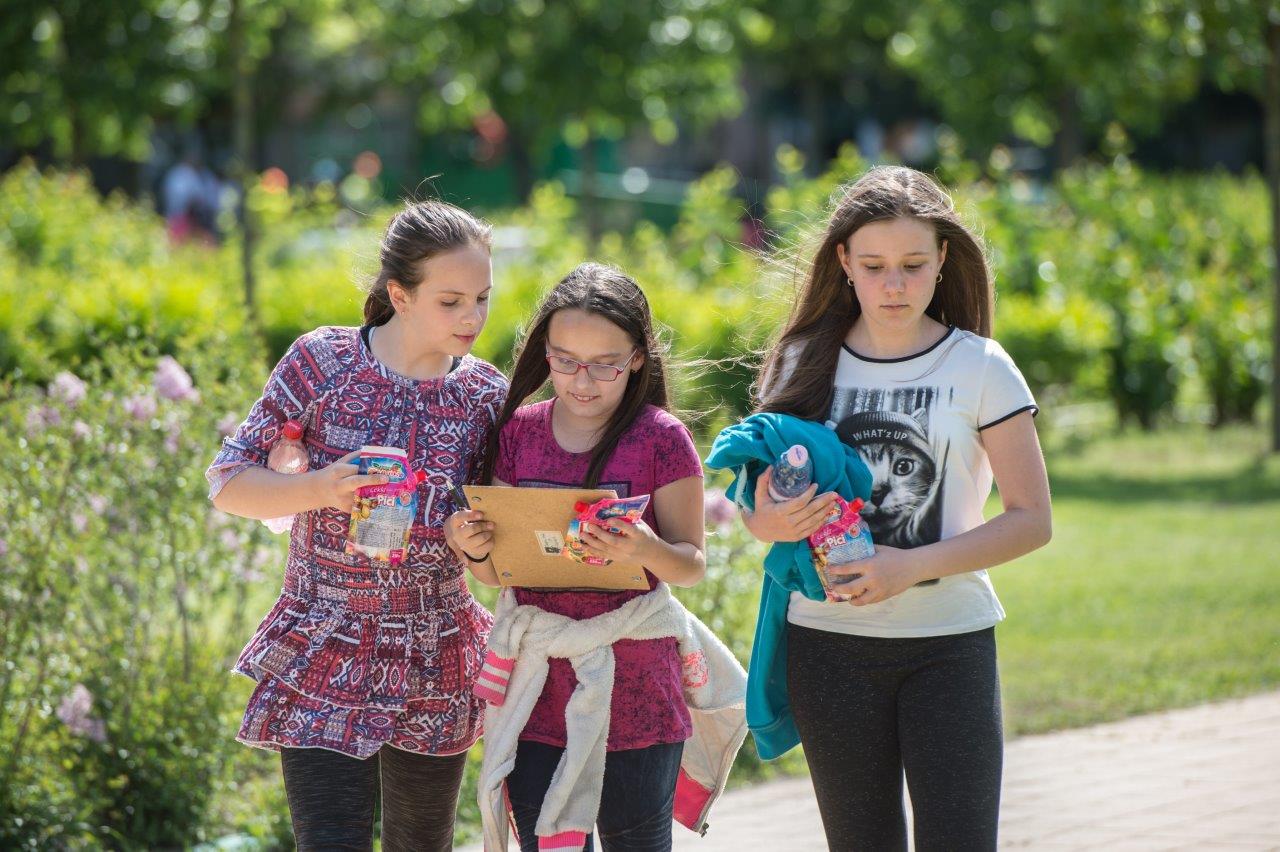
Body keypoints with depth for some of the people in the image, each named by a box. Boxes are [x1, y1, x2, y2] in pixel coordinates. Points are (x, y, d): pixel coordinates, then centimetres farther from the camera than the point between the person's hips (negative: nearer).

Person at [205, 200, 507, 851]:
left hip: (437, 673, 4)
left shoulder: (486, 396, 0)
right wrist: (322, 487, -24)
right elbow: (229, 485, -7)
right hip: (326, 664, -3)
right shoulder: (322, 363, -9)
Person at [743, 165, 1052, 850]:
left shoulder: (979, 368, -3)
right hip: (829, 640, 2)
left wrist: (913, 565, -17)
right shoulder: (804, 365, 5)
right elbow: (758, 506, 9)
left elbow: (1030, 520, -4)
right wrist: (770, 523, -16)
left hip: (949, 645, -2)